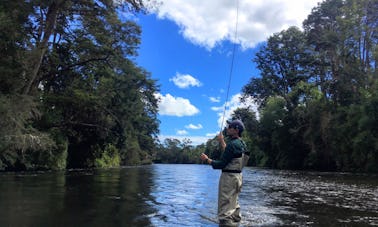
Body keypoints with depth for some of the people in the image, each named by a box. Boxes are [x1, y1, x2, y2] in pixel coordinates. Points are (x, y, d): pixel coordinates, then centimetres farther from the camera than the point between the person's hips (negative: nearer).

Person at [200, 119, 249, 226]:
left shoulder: (233, 144, -20)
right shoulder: (241, 143, 9)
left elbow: (221, 164, -20)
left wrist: (207, 159, -8)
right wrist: (221, 141, 24)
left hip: (229, 177, -10)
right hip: (238, 176, 10)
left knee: (225, 209, -5)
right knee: (234, 207, 19)